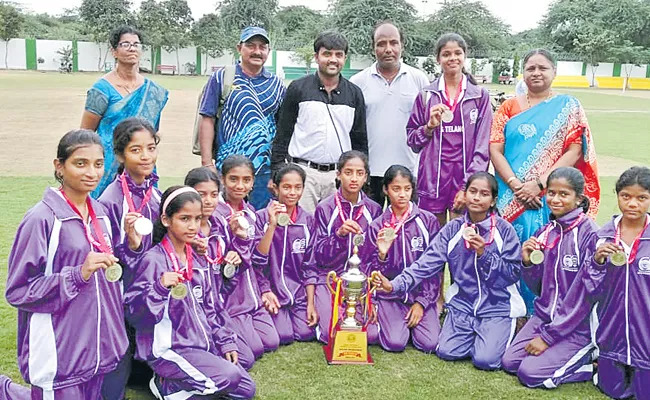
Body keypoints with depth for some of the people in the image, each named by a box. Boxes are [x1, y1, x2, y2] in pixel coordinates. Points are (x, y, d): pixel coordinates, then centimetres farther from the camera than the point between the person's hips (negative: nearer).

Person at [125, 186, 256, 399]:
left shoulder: (197, 260, 8)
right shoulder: (154, 260, -15)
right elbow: (132, 311, -20)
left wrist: (225, 342, 11)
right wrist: (160, 288, -35)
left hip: (203, 344, 8)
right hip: (168, 348, -8)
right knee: (229, 377, -23)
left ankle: (180, 383, 12)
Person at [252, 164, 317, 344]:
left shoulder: (308, 220, 3)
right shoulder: (262, 217, -5)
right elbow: (258, 260, -13)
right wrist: (272, 225, -22)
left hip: (299, 290, 2)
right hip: (271, 288, -2)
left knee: (306, 334, -14)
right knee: (284, 336, -16)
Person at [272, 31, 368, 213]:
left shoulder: (354, 93, 10)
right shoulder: (298, 88, 3)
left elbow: (360, 140, 15)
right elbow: (282, 135, 4)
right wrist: (277, 173, -2)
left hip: (340, 175, 2)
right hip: (303, 172, -2)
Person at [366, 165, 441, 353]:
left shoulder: (428, 221, -1)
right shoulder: (377, 226, 1)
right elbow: (375, 273, 1)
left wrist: (422, 302, -5)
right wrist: (382, 255, -21)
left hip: (421, 292, 0)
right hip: (390, 295, 0)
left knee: (430, 343, -17)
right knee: (395, 342, -21)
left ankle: (416, 315, 15)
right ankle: (384, 318, 14)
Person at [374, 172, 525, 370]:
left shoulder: (504, 229, -9)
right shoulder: (453, 229, -2)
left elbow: (513, 273, -9)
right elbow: (427, 262, -10)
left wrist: (484, 254, -23)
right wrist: (396, 285, -22)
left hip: (497, 305, -3)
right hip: (463, 303, 3)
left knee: (485, 359, -17)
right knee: (447, 352, -11)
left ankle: (501, 333, 15)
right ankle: (474, 334, 18)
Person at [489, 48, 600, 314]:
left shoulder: (568, 106, 6)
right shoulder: (509, 107, 11)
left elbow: (575, 151, -4)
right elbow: (495, 150, 1)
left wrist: (540, 184, -15)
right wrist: (516, 185, -13)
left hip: (551, 199, -2)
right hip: (510, 200, 2)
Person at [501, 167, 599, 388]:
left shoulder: (589, 233, -17)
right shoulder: (545, 232, 3)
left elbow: (585, 294, -18)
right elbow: (538, 287, 9)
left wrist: (548, 336, -15)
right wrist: (528, 263, -13)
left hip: (576, 326, -7)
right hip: (544, 316, 7)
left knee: (530, 373, -15)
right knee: (509, 362, -3)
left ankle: (589, 359, 4)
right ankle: (560, 354, 15)